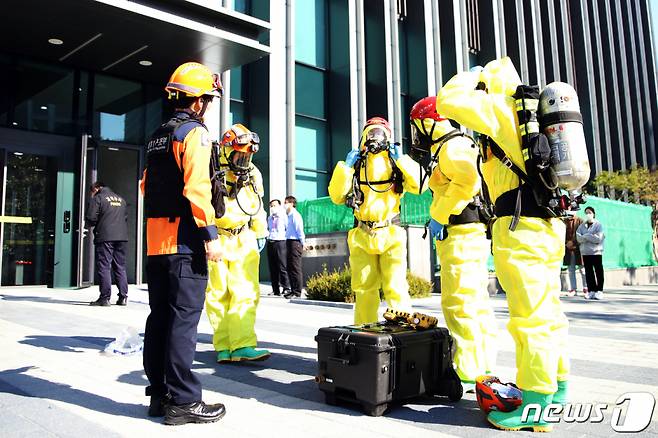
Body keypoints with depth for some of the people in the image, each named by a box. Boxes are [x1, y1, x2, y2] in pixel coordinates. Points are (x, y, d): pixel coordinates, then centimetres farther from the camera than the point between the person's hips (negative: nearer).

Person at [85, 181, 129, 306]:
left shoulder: (97, 198, 0)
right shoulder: (121, 199, 19)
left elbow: (91, 219, -6)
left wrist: (91, 224, 14)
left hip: (104, 237, -5)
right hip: (122, 237, 6)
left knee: (104, 266, -2)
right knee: (120, 267, 10)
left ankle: (105, 297, -3)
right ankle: (123, 297, 9)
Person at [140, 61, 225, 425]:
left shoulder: (157, 137, 19)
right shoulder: (194, 133, -8)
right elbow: (197, 187, -18)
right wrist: (211, 234, -18)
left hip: (156, 240, 9)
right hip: (185, 242, -9)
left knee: (160, 316, 11)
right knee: (183, 319, -6)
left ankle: (159, 394, 19)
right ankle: (182, 401, -1)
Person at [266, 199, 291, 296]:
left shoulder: (283, 216, 4)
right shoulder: (269, 218, 22)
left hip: (280, 242, -6)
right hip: (270, 243, 6)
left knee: (282, 267, -10)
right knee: (272, 267, 3)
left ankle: (286, 288, -6)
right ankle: (275, 289, 7)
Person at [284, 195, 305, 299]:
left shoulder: (295, 215, -10)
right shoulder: (289, 215, 20)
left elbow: (300, 230, -14)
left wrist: (302, 243, -12)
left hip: (295, 243, -10)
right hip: (290, 243, 10)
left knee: (295, 268, -7)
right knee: (290, 268, 12)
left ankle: (297, 292, -5)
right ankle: (293, 290, 19)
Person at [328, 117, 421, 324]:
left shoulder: (396, 163, 8)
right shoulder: (355, 164, 12)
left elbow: (419, 185, -7)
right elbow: (337, 196, 3)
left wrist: (402, 160, -8)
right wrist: (346, 166, -3)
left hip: (391, 234, -2)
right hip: (362, 236, 2)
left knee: (395, 288, -6)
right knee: (364, 289, 8)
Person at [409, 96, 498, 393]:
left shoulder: (452, 146, -9)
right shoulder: (452, 147, 24)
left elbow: (467, 177, -28)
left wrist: (439, 216, -20)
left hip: (461, 232, -11)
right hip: (471, 234, 11)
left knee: (458, 304, -10)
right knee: (476, 302, 13)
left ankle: (469, 373, -6)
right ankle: (484, 366, 21)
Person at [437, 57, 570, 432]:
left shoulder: (503, 108, -5)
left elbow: (448, 101, -10)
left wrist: (471, 77, 6)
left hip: (521, 224, -10)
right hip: (547, 221, 10)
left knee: (531, 315, -6)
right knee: (547, 309, 16)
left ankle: (535, 407, 1)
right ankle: (558, 386, 28)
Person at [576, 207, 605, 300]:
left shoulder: (598, 225, -1)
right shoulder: (582, 226, 11)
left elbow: (598, 238, -13)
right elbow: (579, 238, -1)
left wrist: (586, 236, -9)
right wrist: (591, 237, -13)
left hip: (596, 252, -4)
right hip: (585, 252, 4)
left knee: (598, 272, 0)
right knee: (588, 272, 6)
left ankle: (599, 291, 4)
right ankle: (591, 290, 11)